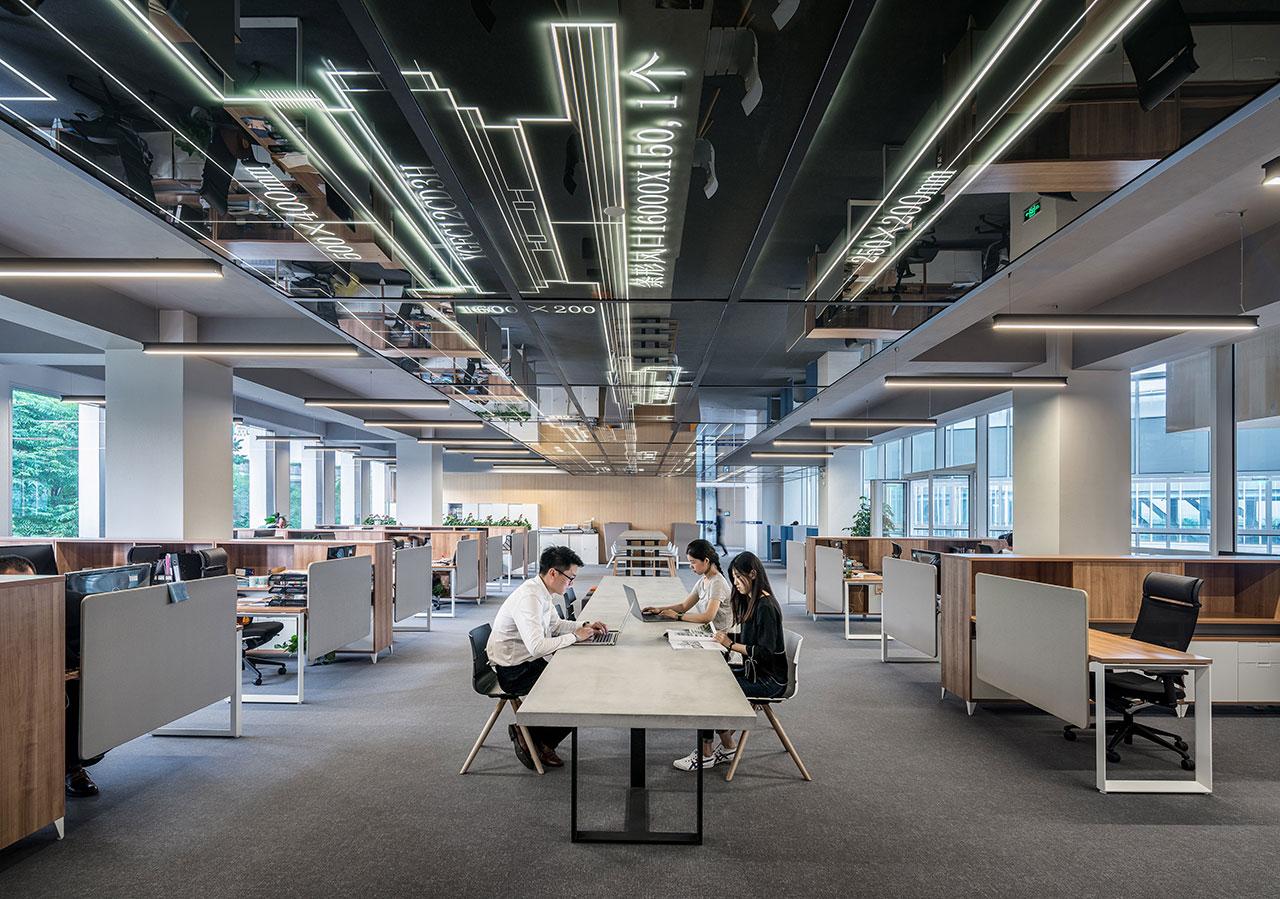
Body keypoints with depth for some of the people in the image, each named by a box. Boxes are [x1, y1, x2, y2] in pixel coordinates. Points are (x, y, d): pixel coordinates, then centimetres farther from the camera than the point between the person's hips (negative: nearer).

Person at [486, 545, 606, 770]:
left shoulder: (542, 592, 3)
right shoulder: (529, 598, -26)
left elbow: (556, 624, 20)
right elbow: (537, 647, -34)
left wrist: (585, 626, 4)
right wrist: (575, 636, -22)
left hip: (527, 662, 9)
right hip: (512, 671, -9)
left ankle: (541, 741, 11)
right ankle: (531, 735, 7)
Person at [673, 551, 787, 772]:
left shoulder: (766, 606, -18)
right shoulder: (750, 601, 11)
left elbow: (764, 652, -22)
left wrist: (731, 644, -18)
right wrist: (728, 636, 0)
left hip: (769, 680, -9)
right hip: (754, 671, 9)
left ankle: (705, 754, 1)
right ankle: (728, 747, 4)